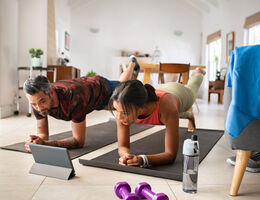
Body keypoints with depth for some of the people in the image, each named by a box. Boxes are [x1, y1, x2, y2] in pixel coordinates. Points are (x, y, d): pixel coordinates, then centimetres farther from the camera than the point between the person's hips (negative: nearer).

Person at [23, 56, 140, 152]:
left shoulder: (74, 98, -53)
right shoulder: (38, 100, -35)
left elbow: (79, 141, -47)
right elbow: (43, 134, -25)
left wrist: (45, 143, -59)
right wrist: (37, 141, -50)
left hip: (102, 88, -4)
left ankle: (132, 63, 64)